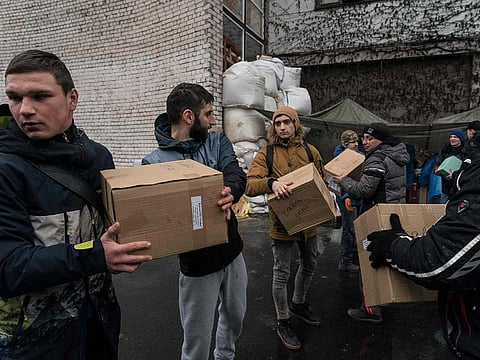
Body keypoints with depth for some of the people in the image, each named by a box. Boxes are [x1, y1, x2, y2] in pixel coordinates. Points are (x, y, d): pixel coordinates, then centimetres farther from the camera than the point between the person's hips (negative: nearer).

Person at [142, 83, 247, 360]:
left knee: (235, 316, 26)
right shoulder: (155, 162, -14)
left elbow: (237, 174, -17)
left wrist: (230, 192, -40)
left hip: (232, 250, 6)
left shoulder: (217, 141, 0)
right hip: (197, 261, -5)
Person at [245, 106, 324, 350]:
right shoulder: (266, 154, -8)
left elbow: (321, 182, 11)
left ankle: (298, 304, 49)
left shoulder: (310, 151, 2)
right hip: (282, 223, -4)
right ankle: (283, 322, 30)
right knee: (281, 274, 7)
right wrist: (271, 183, -38)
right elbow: (249, 185, -19)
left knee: (309, 266, 22)